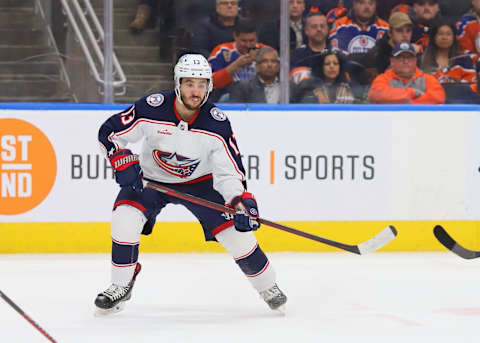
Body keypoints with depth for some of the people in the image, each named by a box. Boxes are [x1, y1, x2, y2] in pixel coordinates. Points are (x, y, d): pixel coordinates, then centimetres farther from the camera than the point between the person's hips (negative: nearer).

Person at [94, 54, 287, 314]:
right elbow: (109, 132, -15)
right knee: (124, 219, -24)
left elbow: (228, 172, -19)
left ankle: (267, 285, 14)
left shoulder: (217, 124, -23)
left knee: (236, 231, -11)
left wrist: (241, 202, -36)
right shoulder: (151, 109, -26)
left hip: (199, 182, 0)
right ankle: (121, 286, -4)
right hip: (151, 178, 0)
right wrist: (123, 163, -30)